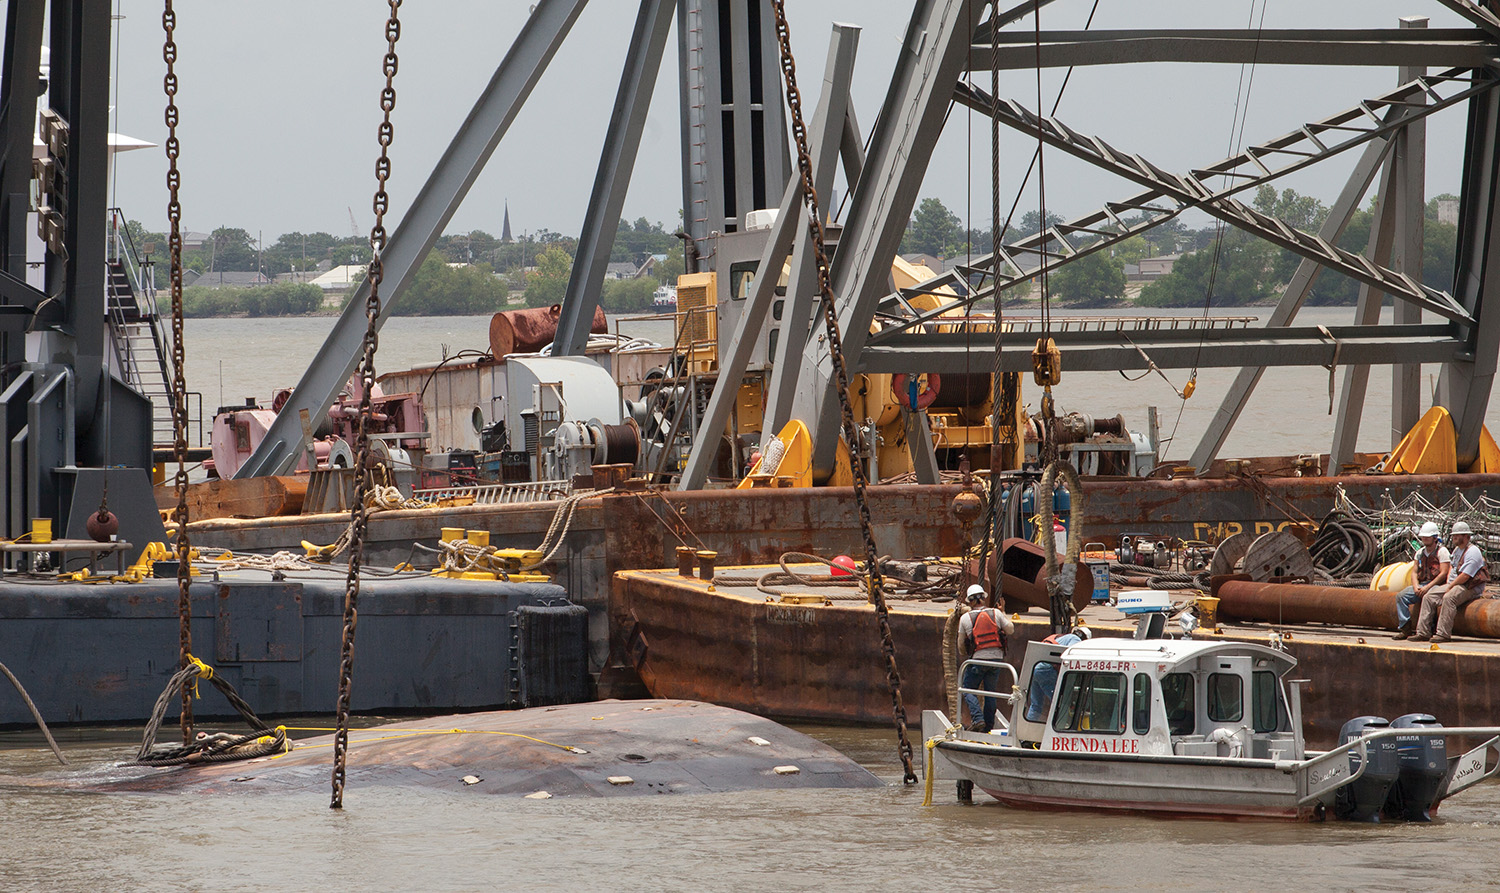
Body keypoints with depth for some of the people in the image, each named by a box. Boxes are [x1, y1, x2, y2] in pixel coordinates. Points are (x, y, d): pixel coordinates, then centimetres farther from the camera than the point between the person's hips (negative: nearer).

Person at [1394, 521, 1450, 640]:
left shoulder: (1442, 551, -2)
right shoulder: (1420, 553, 18)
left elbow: (1443, 573, -11)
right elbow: (1414, 572, 13)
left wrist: (1427, 587, -17)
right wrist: (1416, 587, -8)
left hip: (1436, 585, -7)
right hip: (1421, 584, 7)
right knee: (1401, 596, -14)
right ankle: (1405, 629, -17)